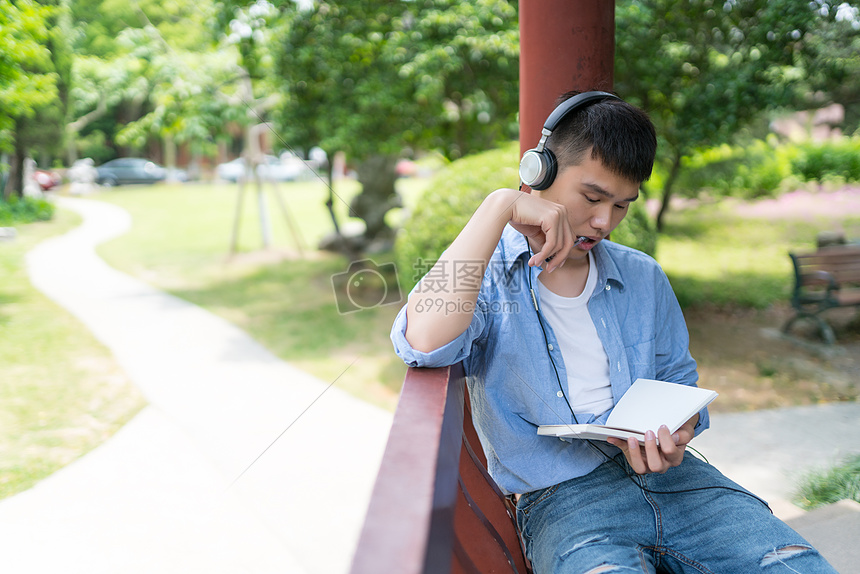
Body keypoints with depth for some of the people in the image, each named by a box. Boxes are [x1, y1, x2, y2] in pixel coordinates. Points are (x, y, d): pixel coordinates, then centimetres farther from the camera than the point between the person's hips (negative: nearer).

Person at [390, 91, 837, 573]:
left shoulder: (643, 278, 15)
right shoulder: (483, 275, -2)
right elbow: (425, 342, -25)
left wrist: (675, 433, -2)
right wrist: (499, 207, -20)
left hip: (669, 478, 5)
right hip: (561, 497, -5)